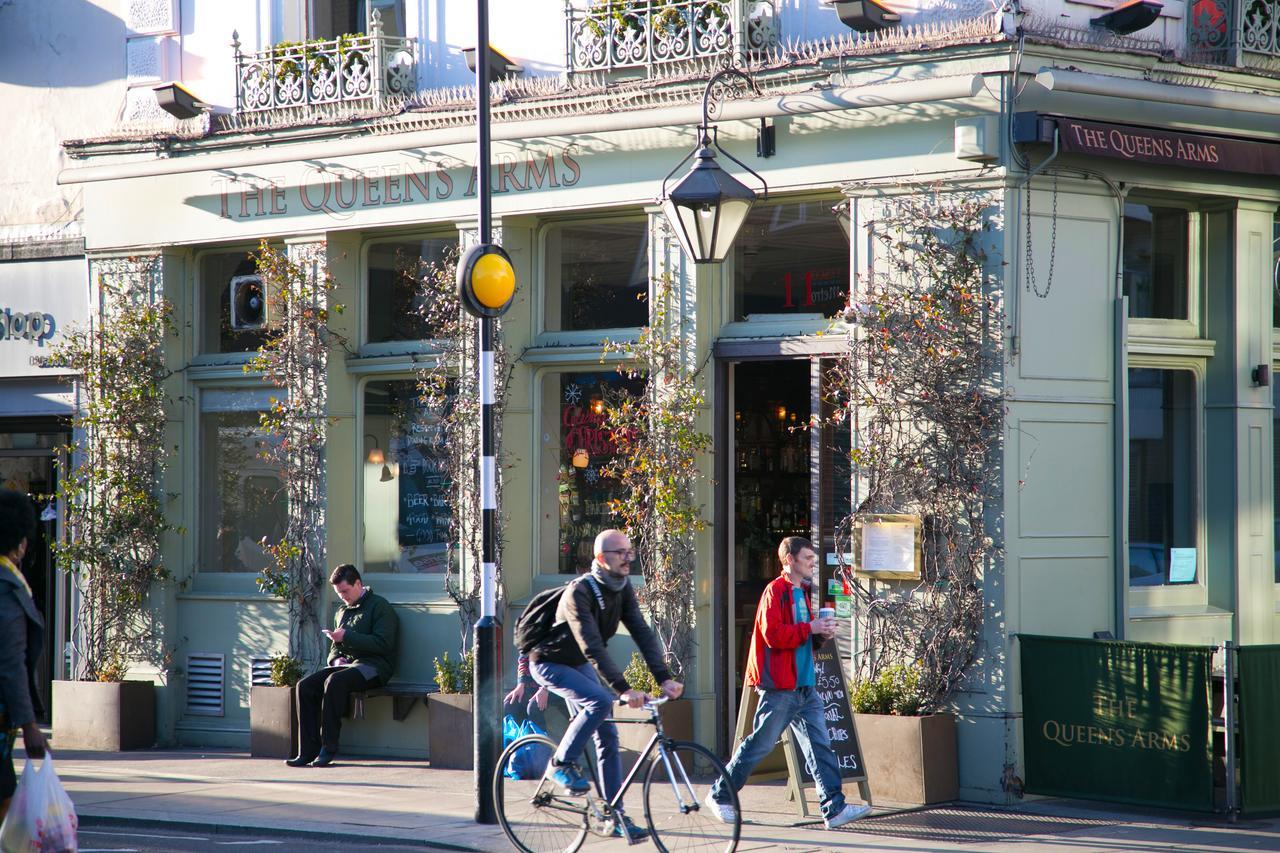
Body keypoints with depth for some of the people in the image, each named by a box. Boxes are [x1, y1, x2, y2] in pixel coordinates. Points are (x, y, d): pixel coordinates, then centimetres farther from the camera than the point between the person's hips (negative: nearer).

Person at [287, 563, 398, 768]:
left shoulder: (379, 606, -1)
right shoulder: (342, 612, 23)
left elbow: (383, 644, -13)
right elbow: (335, 648, 29)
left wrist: (347, 637, -15)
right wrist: (337, 659, 4)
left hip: (374, 666, -7)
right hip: (347, 664, 7)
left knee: (334, 681, -35)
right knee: (305, 686, -16)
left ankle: (328, 748, -32)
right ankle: (308, 751, -20)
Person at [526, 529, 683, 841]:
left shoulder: (623, 589, -7)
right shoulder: (580, 592, -30)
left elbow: (643, 634, -12)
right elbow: (592, 647, -37)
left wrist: (664, 678, -24)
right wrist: (624, 688, -43)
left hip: (578, 664, 8)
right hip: (550, 663, -7)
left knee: (607, 736, 0)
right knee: (600, 701, -30)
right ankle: (561, 764, -12)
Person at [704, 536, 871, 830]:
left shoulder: (802, 592, 17)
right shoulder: (775, 591, -11)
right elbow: (773, 635, -21)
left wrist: (822, 634, 4)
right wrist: (809, 628, -17)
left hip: (805, 687, 8)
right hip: (780, 687, -8)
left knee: (820, 745, 0)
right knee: (760, 744, -1)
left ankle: (834, 808, -4)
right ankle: (720, 795, 14)